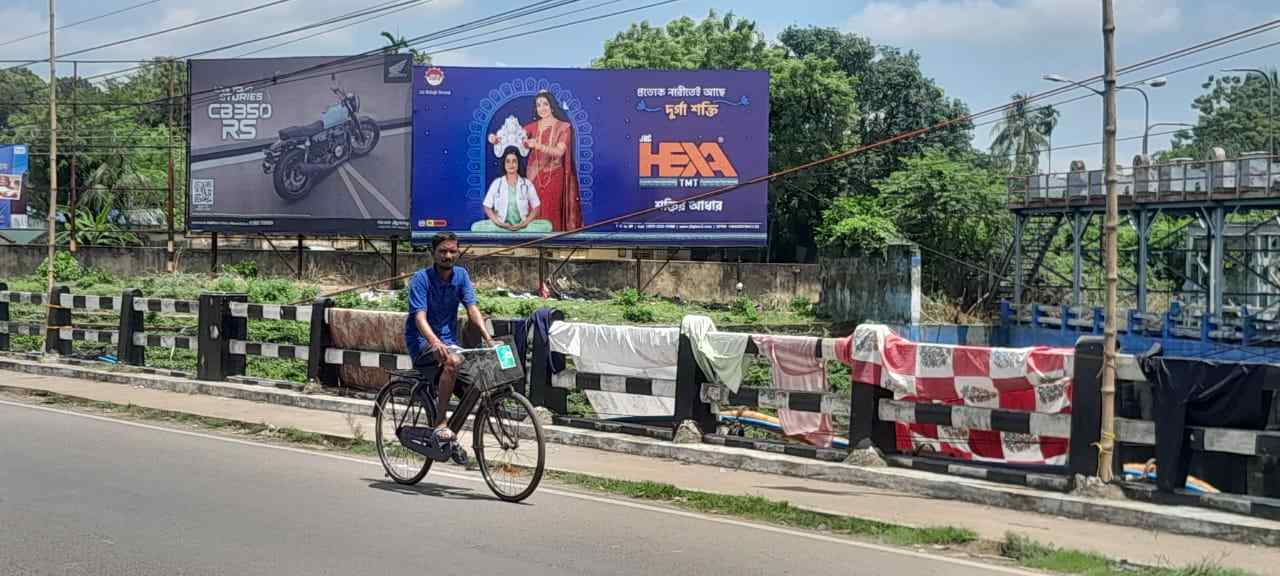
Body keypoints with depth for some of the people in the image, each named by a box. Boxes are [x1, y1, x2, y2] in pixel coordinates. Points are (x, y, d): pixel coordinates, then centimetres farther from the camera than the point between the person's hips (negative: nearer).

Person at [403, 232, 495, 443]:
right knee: (453, 361, -35)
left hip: (449, 339, 6)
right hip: (422, 341, -6)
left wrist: (487, 337, -22)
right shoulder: (422, 279, -11)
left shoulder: (461, 275, 4)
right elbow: (420, 317, -22)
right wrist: (435, 342, -42)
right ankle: (440, 423, -30)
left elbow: (472, 308, -5)